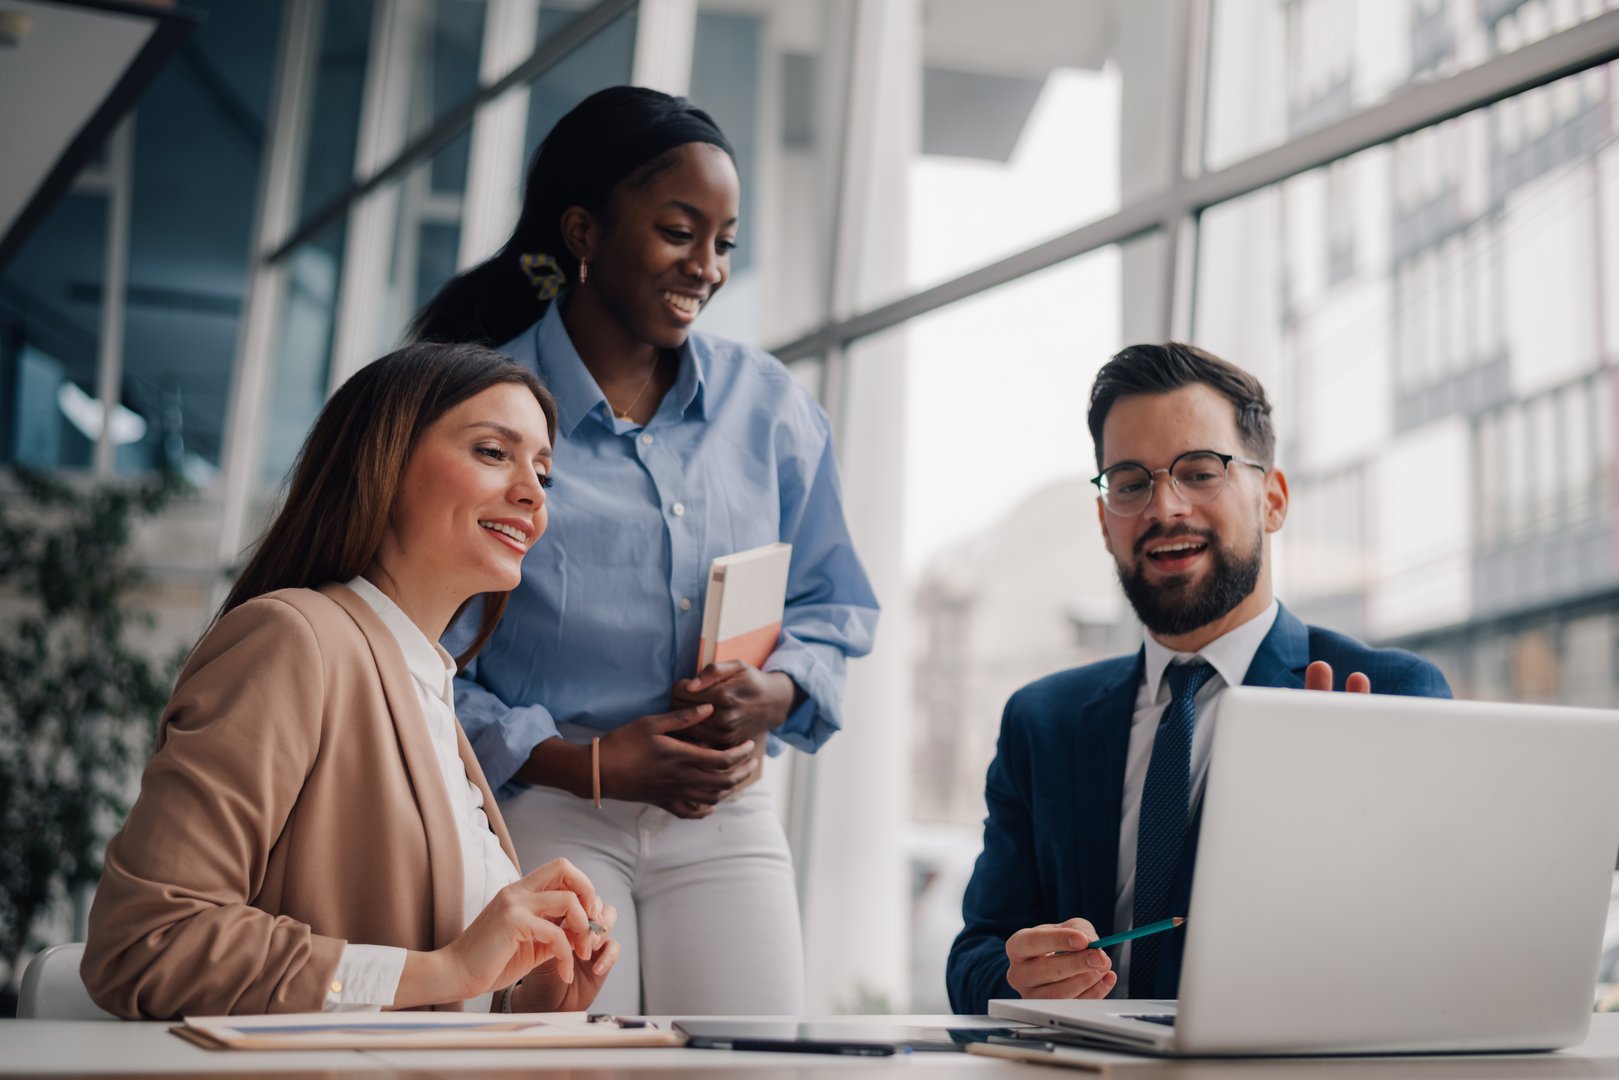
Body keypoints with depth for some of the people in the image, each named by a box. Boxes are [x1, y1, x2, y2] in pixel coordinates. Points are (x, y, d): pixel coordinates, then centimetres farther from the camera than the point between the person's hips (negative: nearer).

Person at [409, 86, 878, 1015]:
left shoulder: (769, 407, 11)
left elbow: (833, 607, 16)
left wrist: (777, 691, -7)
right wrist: (585, 763, -14)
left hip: (725, 823, 4)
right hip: (541, 816, -3)